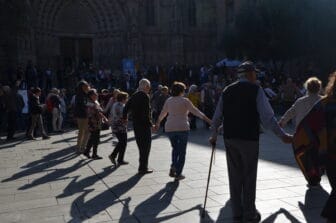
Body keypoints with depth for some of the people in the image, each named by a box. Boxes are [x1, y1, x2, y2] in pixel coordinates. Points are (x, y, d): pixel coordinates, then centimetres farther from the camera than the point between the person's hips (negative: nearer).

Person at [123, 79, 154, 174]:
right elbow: (146, 112, -22)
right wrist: (150, 124, -16)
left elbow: (126, 108, 13)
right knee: (146, 146, 2)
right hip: (144, 125, -8)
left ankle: (142, 166, 24)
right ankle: (143, 168, 5)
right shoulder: (145, 96, -15)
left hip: (136, 124, 8)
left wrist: (124, 118, 26)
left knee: (141, 146, 17)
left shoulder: (134, 96, 9)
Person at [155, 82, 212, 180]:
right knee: (182, 151, 6)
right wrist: (207, 120, -11)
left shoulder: (168, 100, 7)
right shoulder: (185, 101, -6)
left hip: (170, 128, 4)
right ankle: (178, 174, 6)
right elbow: (195, 111, -11)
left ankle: (173, 167, 5)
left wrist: (158, 123, 33)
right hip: (182, 128, -4)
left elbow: (163, 113, 18)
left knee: (175, 148, 23)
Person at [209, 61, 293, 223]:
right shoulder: (255, 89, -5)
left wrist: (214, 136, 23)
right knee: (249, 176, 6)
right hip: (249, 138, -4)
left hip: (229, 138, 5)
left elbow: (217, 117, 10)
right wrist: (282, 135, -6)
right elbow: (267, 117, -12)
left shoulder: (227, 91, 9)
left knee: (235, 176, 11)